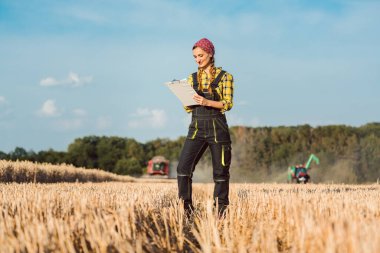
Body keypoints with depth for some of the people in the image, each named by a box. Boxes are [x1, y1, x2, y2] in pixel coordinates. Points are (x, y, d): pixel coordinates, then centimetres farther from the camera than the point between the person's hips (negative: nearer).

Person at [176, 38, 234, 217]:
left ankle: (220, 210, 9)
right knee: (183, 167, -11)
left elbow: (228, 104, -7)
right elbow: (188, 108, 14)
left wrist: (207, 102, -21)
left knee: (220, 171, 0)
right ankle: (186, 208, -6)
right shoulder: (192, 78, 14)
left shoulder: (224, 77, 2)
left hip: (217, 128, -3)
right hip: (196, 127, 3)